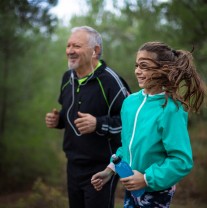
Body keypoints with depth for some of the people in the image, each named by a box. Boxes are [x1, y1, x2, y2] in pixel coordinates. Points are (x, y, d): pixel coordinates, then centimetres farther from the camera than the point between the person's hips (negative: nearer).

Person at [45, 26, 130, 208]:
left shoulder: (110, 80, -18)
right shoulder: (68, 77, 7)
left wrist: (98, 124, -29)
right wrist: (58, 120, 3)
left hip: (102, 168, -7)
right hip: (73, 166, 8)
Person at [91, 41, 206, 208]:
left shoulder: (170, 109, -21)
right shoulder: (130, 101, -1)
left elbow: (183, 161, -22)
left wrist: (147, 179, -22)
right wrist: (111, 169, 2)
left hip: (156, 193, -6)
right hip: (131, 189, 6)